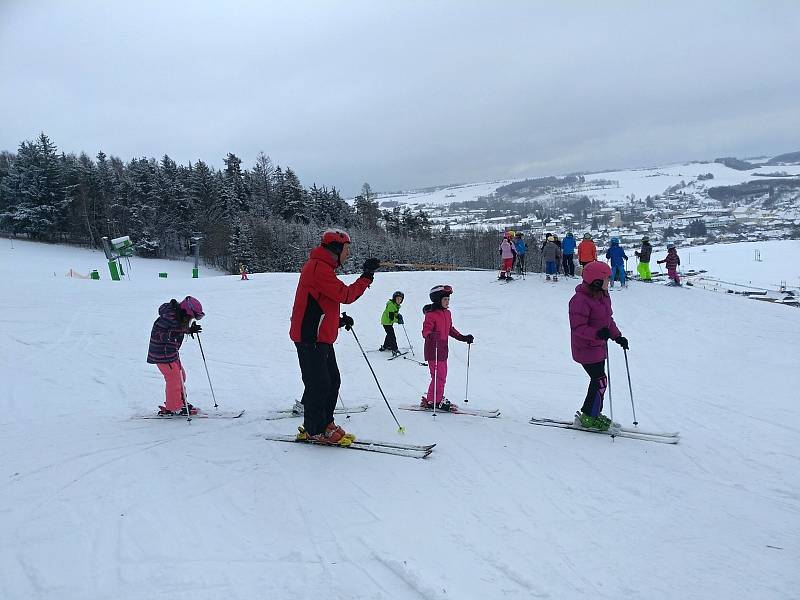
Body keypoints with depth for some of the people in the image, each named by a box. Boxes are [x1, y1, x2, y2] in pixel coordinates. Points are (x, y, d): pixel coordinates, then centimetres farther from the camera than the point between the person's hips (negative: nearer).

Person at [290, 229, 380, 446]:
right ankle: (315, 430, 6)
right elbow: (346, 295, -20)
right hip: (311, 338, -10)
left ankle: (325, 424, 22)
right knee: (319, 384, -5)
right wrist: (367, 276, -15)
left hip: (321, 338, 10)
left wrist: (339, 320, 12)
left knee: (332, 381, 13)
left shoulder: (322, 267, 19)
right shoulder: (319, 268, -15)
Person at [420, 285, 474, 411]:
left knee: (442, 376, 14)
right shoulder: (431, 314, -14)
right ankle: (432, 401, 2)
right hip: (433, 350, -9)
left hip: (443, 350, 9)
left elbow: (450, 330, 23)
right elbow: (425, 331, -19)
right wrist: (431, 335, -40)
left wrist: (463, 338, 18)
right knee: (439, 376, -8)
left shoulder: (447, 313, 13)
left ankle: (438, 399, 26)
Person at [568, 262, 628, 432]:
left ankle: (594, 414, 30)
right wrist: (597, 334, -37)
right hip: (586, 350, -10)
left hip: (599, 347, 10)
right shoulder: (581, 300, -23)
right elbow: (578, 327, -25)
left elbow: (608, 320, 19)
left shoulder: (603, 296, 8)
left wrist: (618, 336, 13)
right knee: (600, 381, -7)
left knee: (598, 380, 15)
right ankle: (588, 418, 6)